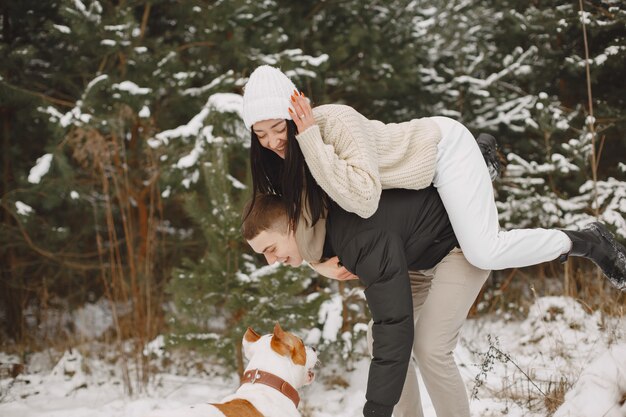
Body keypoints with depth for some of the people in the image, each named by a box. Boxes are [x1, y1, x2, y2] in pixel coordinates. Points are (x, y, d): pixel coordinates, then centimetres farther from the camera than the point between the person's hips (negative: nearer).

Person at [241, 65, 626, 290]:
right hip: (417, 159, 9)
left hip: (444, 146, -9)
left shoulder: (337, 122, -34)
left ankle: (587, 242, -1)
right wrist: (317, 259, -17)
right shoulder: (286, 151, -11)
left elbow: (364, 199, -43)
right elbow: (305, 210, 0)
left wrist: (310, 139, -44)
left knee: (484, 253, -24)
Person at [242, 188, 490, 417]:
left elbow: (395, 322, -41)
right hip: (420, 256, 9)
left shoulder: (363, 239, -39)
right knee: (380, 338, 2)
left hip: (461, 246, -9)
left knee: (430, 349, -20)